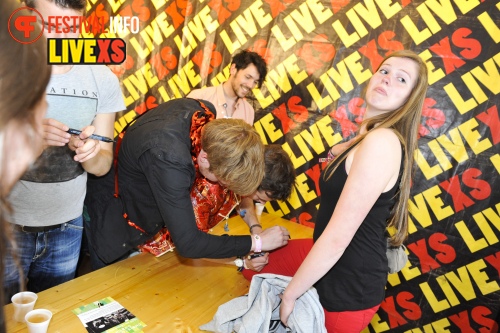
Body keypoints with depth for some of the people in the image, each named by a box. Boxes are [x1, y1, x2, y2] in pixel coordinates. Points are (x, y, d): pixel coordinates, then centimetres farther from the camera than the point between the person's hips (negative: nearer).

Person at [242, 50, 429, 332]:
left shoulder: (381, 142, -27)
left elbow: (337, 239, -28)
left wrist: (289, 296, -18)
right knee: (252, 266, 21)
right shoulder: (371, 138, 5)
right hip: (332, 260, 9)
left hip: (348, 286, -9)